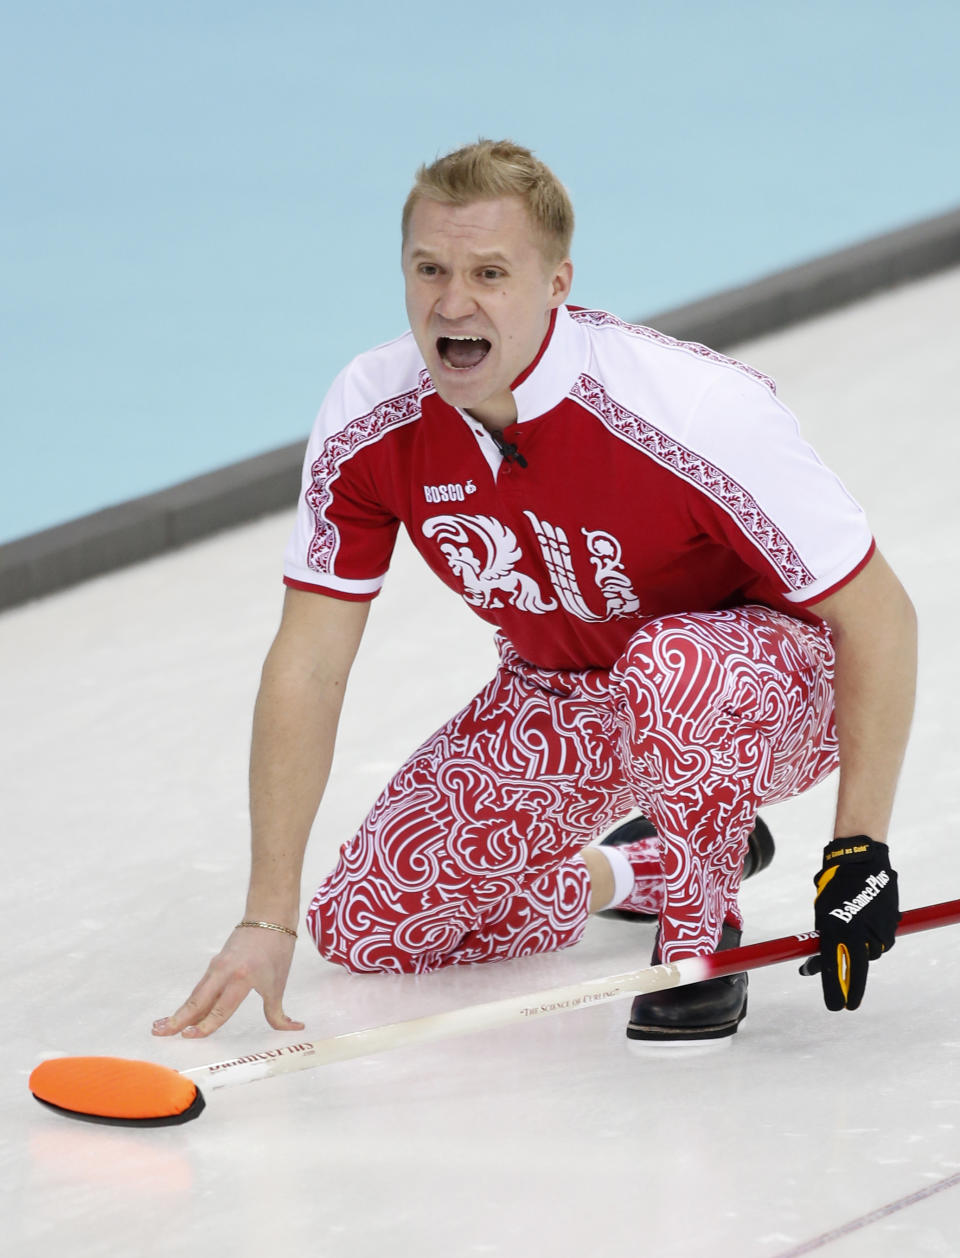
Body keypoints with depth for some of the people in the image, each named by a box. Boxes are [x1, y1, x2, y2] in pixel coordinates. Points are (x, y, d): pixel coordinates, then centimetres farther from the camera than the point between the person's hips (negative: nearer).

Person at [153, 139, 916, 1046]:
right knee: (362, 928, -5)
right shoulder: (368, 419, -18)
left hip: (769, 691, -5)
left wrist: (860, 850, -26)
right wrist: (267, 922, -14)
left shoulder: (698, 408, -32)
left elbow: (880, 616, -24)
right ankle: (630, 869, 19)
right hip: (562, 706, 5)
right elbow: (307, 668, -11)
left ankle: (704, 928, -11)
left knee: (675, 668, -40)